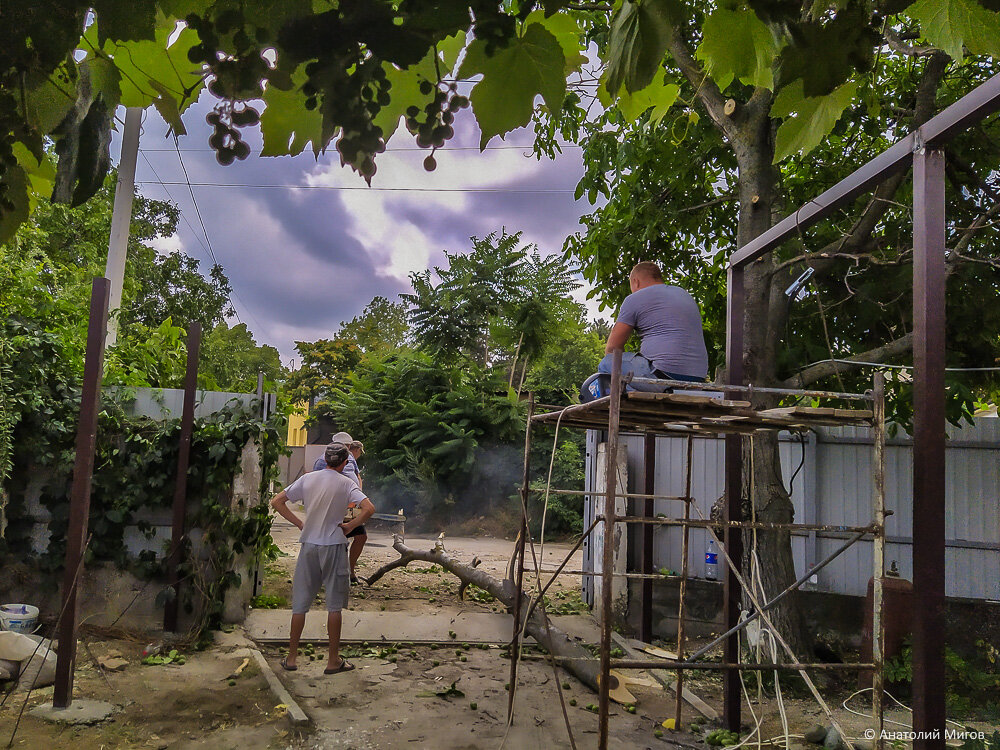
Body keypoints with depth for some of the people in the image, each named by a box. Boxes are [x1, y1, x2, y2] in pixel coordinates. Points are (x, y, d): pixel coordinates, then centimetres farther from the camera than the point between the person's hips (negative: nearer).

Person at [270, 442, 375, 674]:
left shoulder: (307, 478, 3)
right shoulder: (346, 483, -7)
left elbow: (276, 502, 5)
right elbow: (369, 509, -19)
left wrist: (299, 523, 7)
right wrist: (350, 526, -5)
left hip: (308, 544, 3)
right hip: (334, 546, -3)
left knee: (300, 603, 13)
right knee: (334, 605, 6)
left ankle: (291, 657, 20)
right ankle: (334, 661, 12)